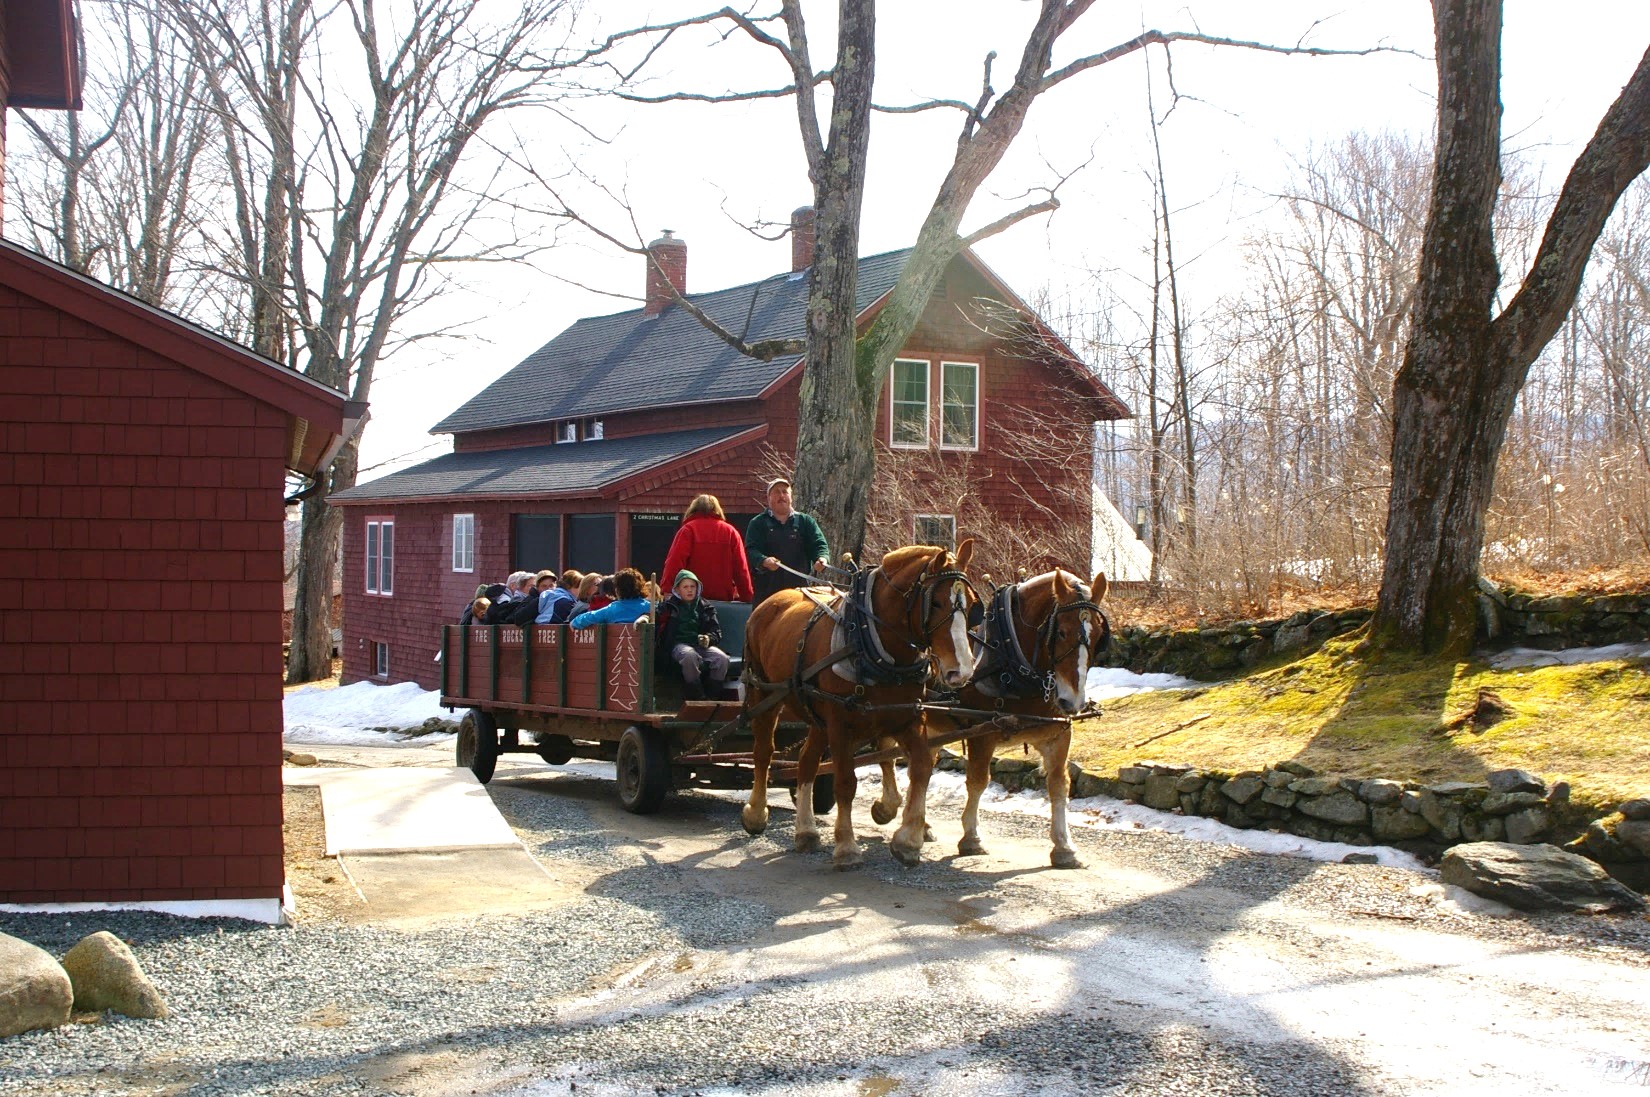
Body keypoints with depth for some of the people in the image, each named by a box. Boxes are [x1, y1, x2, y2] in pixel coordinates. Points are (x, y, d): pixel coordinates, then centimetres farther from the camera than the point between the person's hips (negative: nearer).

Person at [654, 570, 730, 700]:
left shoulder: (705, 607, 21)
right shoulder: (669, 605, 17)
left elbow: (716, 631, 14)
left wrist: (708, 639, -8)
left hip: (702, 645, 3)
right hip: (679, 644, -3)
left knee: (722, 658, -28)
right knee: (689, 655, -39)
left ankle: (712, 696, -18)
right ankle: (696, 696, -28)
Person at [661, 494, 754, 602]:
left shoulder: (688, 530, 2)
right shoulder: (731, 532, 9)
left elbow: (674, 562, -9)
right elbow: (741, 569, 4)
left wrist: (665, 591, -12)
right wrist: (747, 597, 6)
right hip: (724, 598, 2)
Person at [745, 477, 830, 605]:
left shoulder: (805, 521, 14)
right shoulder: (758, 523, 8)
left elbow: (819, 544, 4)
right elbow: (750, 550, -5)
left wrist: (822, 558, -21)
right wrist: (764, 561, -28)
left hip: (799, 588, 2)